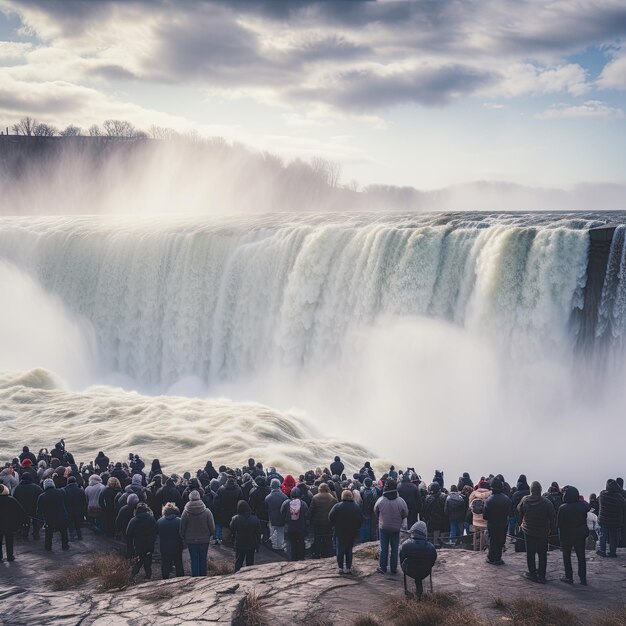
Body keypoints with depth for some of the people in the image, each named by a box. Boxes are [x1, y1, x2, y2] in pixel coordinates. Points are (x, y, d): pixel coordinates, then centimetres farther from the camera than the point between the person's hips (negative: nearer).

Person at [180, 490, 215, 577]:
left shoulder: (186, 513, -12)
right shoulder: (207, 512, -12)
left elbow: (182, 529, -4)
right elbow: (212, 528, -6)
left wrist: (184, 538, 12)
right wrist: (209, 535, 13)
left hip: (191, 541, -1)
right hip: (204, 540, 1)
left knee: (194, 560, 6)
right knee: (203, 560, 13)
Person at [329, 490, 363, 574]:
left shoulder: (337, 506, -10)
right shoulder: (356, 507, -2)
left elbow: (330, 518, -9)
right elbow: (361, 519, 5)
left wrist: (335, 526, 6)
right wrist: (356, 528, 14)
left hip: (340, 532, -2)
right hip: (352, 532, 2)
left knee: (340, 550, 8)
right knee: (349, 550, 10)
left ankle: (340, 567, 8)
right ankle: (348, 568, 9)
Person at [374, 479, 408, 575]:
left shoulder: (380, 501, -15)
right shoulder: (400, 501, -18)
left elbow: (375, 511, 2)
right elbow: (405, 514, -5)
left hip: (383, 528, 0)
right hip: (396, 528, 0)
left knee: (383, 548, 11)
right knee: (395, 549, 11)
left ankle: (382, 568, 14)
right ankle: (394, 568, 16)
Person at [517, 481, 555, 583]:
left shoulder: (524, 500, -8)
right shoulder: (546, 502, -15)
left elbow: (519, 512, 6)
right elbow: (552, 517, -9)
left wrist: (521, 523, 23)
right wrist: (550, 529, 6)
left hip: (528, 531, 1)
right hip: (543, 533, -1)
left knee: (530, 553, 12)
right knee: (542, 554, 8)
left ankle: (532, 573, 15)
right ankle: (541, 576, 9)